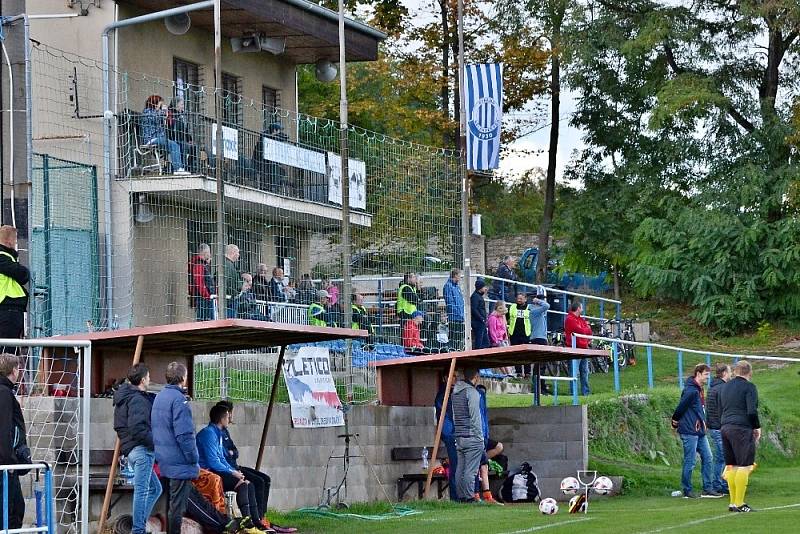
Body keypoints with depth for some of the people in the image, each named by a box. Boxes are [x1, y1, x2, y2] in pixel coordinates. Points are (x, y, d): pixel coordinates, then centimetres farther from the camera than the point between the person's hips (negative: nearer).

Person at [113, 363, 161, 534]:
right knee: (142, 490, -7)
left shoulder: (125, 397, 18)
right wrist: (156, 443, -17)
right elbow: (137, 429, -23)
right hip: (141, 449, -10)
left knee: (154, 488, 18)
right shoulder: (138, 400, -14)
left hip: (132, 449, 10)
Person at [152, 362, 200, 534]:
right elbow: (184, 434, -21)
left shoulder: (159, 397, 13)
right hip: (180, 462, -9)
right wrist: (194, 460, -14)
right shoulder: (179, 399, -17)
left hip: (164, 461, 9)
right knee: (177, 506, -4)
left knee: (172, 502, 18)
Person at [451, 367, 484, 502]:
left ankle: (461, 497, 9)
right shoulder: (472, 392, -10)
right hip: (471, 437, -8)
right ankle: (469, 498, -9)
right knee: (470, 471, -7)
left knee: (460, 469, 8)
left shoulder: (455, 392, 14)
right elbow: (475, 418, -13)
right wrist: (480, 438, -8)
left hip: (458, 436, 8)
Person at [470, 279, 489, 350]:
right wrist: (482, 319, -19)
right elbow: (473, 310, -21)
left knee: (486, 341, 11)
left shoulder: (479, 295, 17)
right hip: (478, 323, -10)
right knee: (479, 343, -8)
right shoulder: (475, 296, -14)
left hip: (482, 323, 10)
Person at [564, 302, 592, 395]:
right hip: (575, 348, -9)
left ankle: (586, 391, 13)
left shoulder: (580, 319, 20)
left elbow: (589, 331, 16)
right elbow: (580, 331, -18)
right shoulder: (570, 319, -9)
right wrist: (587, 329, 1)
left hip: (583, 348, 9)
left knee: (585, 371, 10)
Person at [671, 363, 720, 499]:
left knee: (708, 459, 9)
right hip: (689, 431, -9)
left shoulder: (699, 390, 14)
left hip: (699, 432, 9)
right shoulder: (691, 390, -17)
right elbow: (681, 407, -17)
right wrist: (675, 422, -5)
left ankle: (708, 489, 13)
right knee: (690, 462, -2)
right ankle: (687, 491, 7)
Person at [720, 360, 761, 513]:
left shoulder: (725, 387, 17)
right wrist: (757, 427, -2)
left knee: (732, 466, 11)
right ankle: (739, 503, -10)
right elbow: (752, 411, -14)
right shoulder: (749, 387, -6)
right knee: (744, 466, -6)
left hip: (725, 427, 8)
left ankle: (733, 502, 11)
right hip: (742, 429, -8)